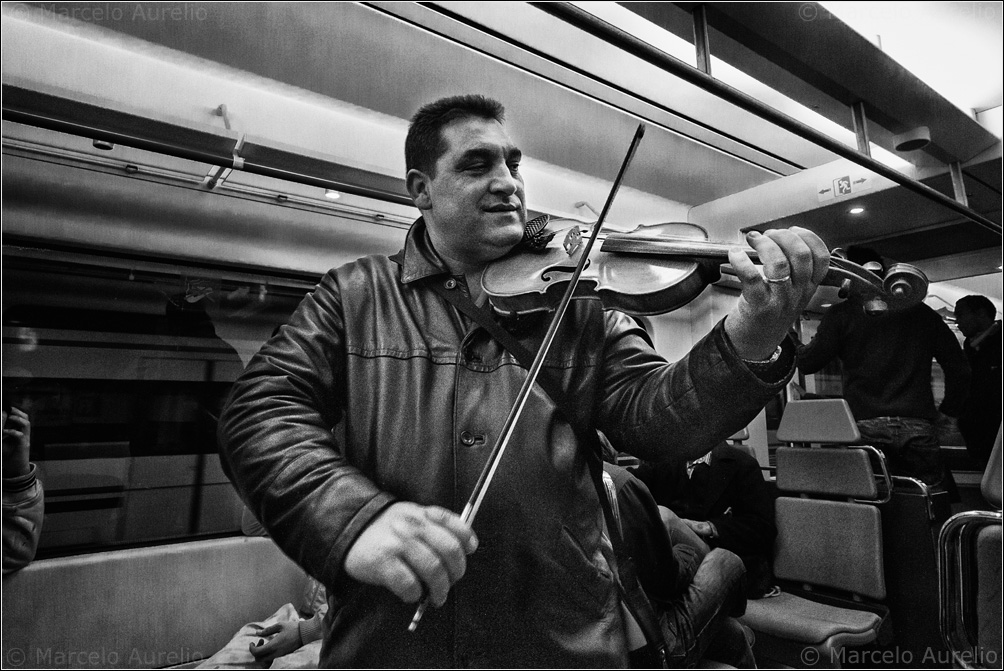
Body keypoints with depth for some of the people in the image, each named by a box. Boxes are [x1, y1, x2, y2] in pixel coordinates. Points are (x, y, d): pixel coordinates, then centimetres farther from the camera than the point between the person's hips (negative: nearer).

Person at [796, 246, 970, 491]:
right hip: (918, 426, 3)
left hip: (864, 427, -2)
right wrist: (948, 411, 24)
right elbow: (959, 368, 13)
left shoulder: (841, 314, 3)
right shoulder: (921, 312, 14)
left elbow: (807, 363, 0)